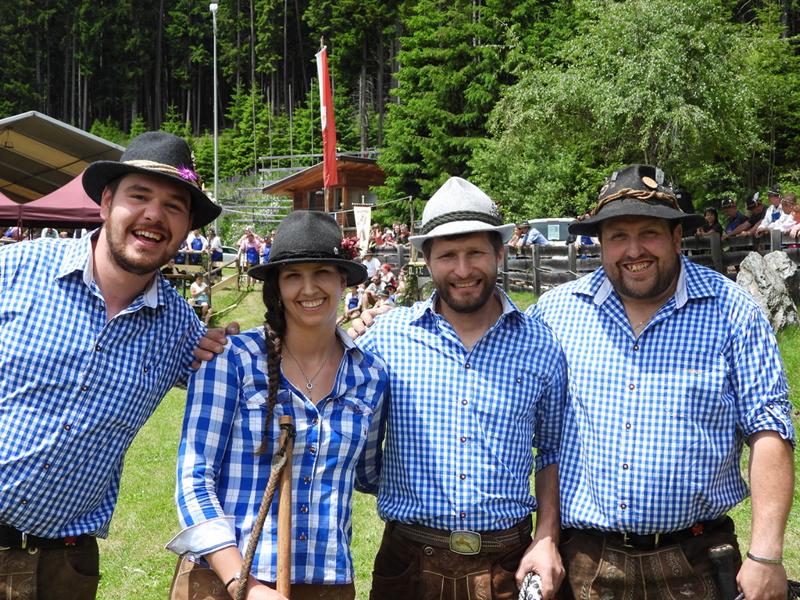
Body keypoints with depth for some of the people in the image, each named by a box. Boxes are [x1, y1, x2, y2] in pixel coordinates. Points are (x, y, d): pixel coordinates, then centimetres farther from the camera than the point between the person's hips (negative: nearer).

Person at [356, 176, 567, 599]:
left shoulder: (540, 346, 0)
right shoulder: (385, 337, -4)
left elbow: (553, 450, 8)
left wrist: (547, 538, 1)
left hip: (507, 562, 1)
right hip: (410, 561, 0)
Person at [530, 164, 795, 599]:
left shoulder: (730, 312, -4)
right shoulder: (556, 310, 0)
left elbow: (768, 432, -5)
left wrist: (765, 555, -12)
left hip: (692, 564, -1)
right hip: (581, 560, 2)